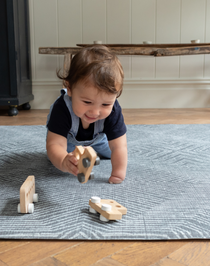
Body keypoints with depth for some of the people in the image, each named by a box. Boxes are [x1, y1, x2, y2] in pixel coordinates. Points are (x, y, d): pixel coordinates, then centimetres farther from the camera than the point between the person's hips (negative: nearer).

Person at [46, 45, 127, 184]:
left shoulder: (113, 111, -41)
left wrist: (118, 173, -47)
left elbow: (118, 147, -37)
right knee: (55, 156, -9)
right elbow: (55, 144, -54)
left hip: (97, 138, 2)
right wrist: (63, 161, -76)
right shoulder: (62, 109, -48)